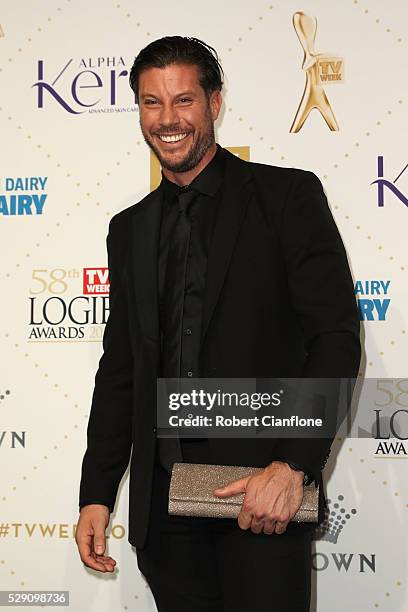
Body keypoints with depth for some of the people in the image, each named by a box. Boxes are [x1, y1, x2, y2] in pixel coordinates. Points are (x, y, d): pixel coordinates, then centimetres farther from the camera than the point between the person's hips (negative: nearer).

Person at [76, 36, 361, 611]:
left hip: (264, 489, -4)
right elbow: (119, 369, 16)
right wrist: (96, 496, 11)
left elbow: (337, 335, -8)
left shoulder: (286, 196, -1)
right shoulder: (130, 229, 14)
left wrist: (293, 465, -18)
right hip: (162, 498, 4)